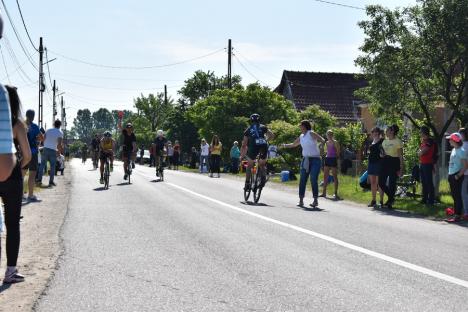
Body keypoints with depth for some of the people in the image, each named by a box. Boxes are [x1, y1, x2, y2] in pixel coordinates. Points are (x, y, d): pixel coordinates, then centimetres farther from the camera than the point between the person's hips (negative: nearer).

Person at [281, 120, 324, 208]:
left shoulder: (311, 133, -7)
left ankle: (315, 200, -6)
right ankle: (301, 200, 5)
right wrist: (285, 146, 28)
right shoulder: (301, 137, 12)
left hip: (315, 160, -6)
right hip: (305, 160, 6)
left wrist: (322, 141, -37)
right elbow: (294, 144, 30)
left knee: (313, 180, -12)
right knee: (302, 180, 0)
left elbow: (322, 140, -16)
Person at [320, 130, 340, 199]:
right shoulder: (326, 143, 12)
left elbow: (338, 152, -7)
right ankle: (324, 192, 13)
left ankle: (336, 193, 1)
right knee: (325, 176, 7)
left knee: (335, 177, -3)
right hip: (327, 159, 7)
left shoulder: (335, 142, -6)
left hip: (333, 159, -7)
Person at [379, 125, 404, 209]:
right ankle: (391, 197, 22)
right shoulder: (384, 141, 14)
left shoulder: (398, 141, -5)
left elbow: (401, 156, -6)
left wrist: (401, 168, -10)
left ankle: (390, 202, 7)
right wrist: (382, 154, 1)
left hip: (394, 162, -6)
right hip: (385, 162, 6)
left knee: (392, 183, -4)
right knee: (381, 182, 0)